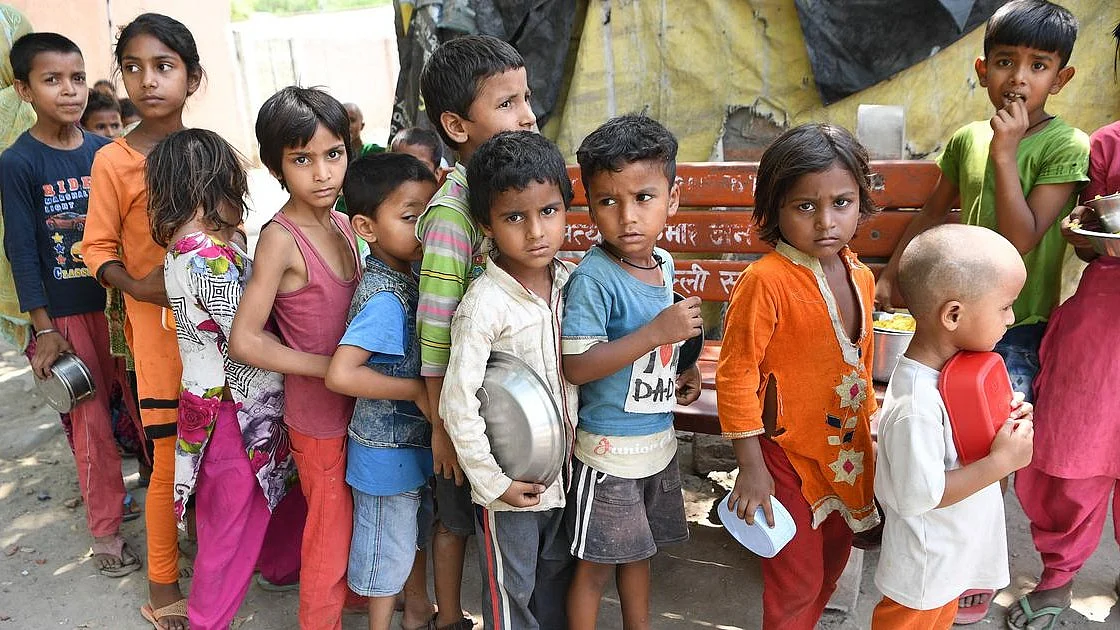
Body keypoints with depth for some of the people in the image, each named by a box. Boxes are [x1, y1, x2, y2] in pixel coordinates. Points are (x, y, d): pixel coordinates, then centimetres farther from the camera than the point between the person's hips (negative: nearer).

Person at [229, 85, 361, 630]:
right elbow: (245, 341, -22)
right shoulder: (280, 238, -20)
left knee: (353, 519, 24)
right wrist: (332, 367, -20)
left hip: (354, 401, 7)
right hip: (317, 410, -7)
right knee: (331, 532, 10)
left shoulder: (342, 224, 1)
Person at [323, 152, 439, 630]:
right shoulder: (385, 300, -29)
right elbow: (340, 374, -37)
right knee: (387, 547, 13)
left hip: (417, 441, 9)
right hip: (388, 451, -9)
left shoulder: (409, 273, -3)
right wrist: (417, 389, -28)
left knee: (418, 533, 27)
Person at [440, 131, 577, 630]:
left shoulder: (570, 280, -5)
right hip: (510, 482, -6)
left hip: (564, 470, 6)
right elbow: (457, 403, -22)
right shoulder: (485, 304, -24)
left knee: (556, 574, 26)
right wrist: (492, 481, -17)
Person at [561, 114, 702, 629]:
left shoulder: (663, 263, 1)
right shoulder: (593, 277, -22)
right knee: (595, 564, 9)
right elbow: (577, 366, -26)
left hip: (659, 438, 7)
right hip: (610, 447, -7)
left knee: (638, 548, 25)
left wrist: (682, 371, -1)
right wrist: (658, 330, -30)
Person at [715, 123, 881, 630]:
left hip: (848, 450, 7)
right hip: (789, 455, -7)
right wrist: (751, 467, -17)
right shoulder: (766, 280, -22)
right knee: (797, 580, 7)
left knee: (833, 561, 23)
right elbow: (736, 374, -19)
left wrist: (867, 430, 19)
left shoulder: (860, 277, 1)